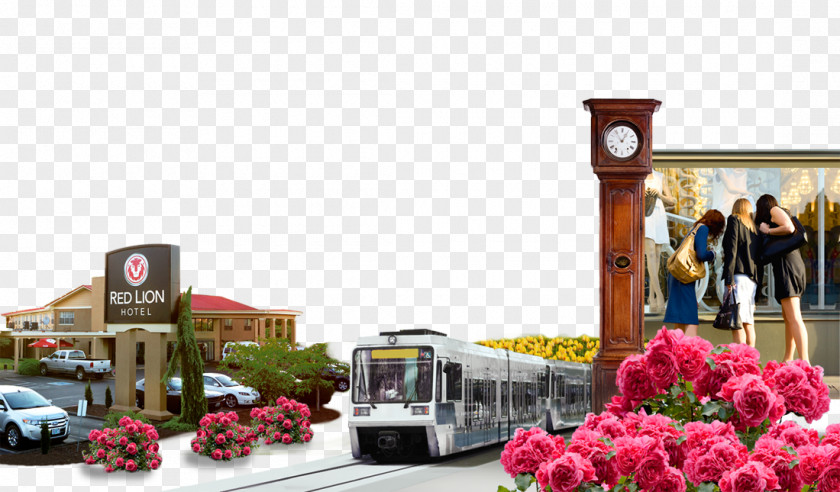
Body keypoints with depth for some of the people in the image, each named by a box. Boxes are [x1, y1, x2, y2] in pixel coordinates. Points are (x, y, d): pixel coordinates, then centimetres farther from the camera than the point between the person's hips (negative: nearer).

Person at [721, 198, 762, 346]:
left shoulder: (734, 219, 5)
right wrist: (758, 280, 17)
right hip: (753, 278, 7)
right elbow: (759, 255, 19)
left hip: (739, 273, -7)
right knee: (748, 322, 6)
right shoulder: (754, 226, 24)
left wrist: (729, 278, -13)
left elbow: (731, 249, -7)